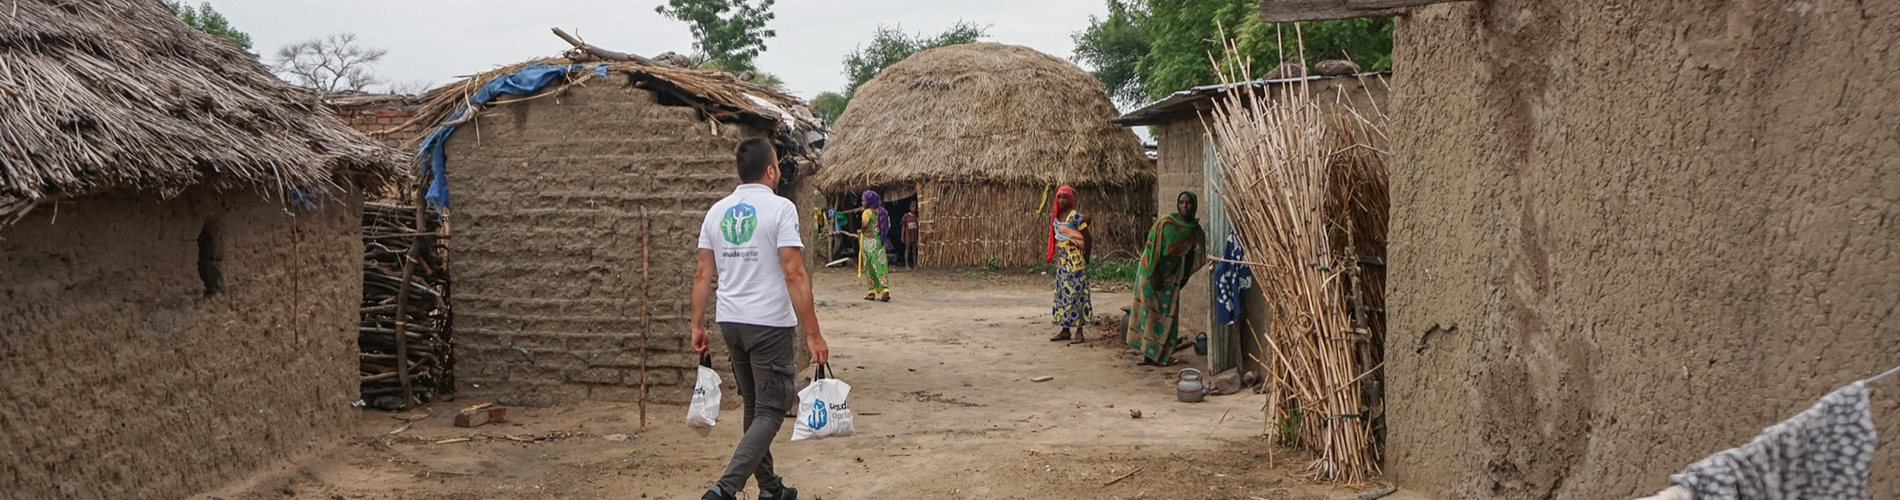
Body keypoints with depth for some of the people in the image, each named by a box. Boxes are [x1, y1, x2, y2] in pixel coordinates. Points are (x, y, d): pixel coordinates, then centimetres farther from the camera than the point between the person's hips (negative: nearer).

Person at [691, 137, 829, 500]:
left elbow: (703, 275, 8)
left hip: (730, 323, 7)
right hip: (769, 324, -7)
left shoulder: (717, 211, 7)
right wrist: (813, 334, -15)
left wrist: (697, 326, 15)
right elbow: (794, 274, -17)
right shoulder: (780, 208, -11)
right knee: (771, 411, -2)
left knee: (754, 407, 18)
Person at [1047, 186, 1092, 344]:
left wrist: (1086, 258, -8)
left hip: (1075, 260, -7)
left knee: (1075, 292, -6)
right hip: (1061, 260, 7)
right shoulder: (1055, 217, 9)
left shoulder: (1076, 216, -11)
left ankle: (1078, 331, -4)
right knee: (1062, 293, 8)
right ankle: (1066, 329, 14)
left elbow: (1086, 237, -9)